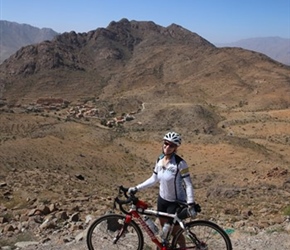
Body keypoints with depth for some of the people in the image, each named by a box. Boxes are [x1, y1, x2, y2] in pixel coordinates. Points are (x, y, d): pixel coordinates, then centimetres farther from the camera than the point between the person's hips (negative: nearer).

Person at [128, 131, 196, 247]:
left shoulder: (180, 163, -24)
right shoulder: (160, 160, -5)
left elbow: (188, 184, -23)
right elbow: (154, 179, 6)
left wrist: (190, 204, -29)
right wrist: (136, 188, 3)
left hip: (176, 202, -6)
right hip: (162, 199, 6)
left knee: (175, 231, 7)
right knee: (164, 227, 23)